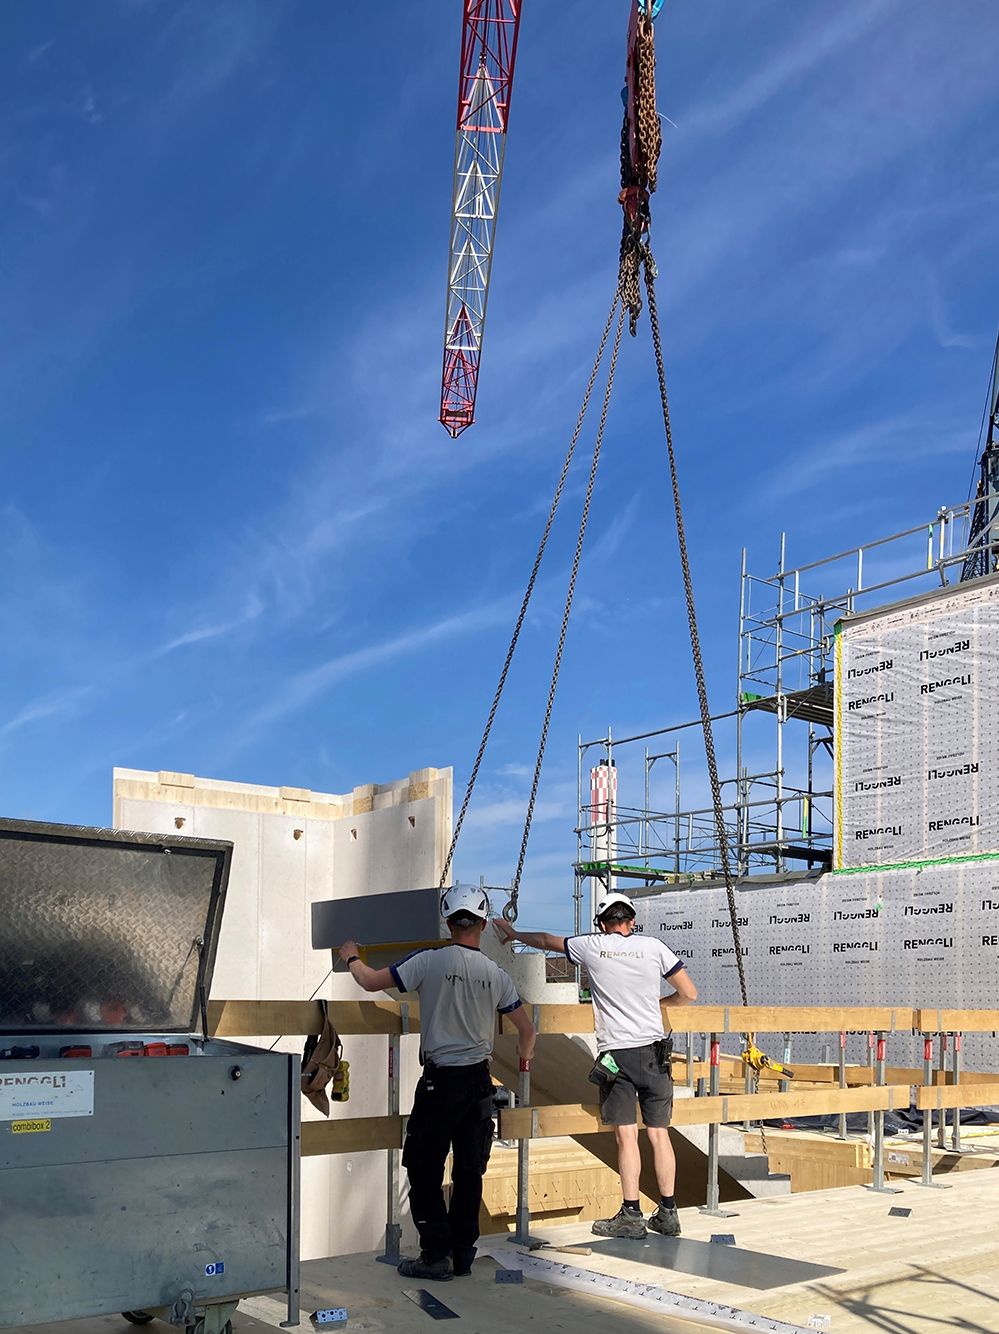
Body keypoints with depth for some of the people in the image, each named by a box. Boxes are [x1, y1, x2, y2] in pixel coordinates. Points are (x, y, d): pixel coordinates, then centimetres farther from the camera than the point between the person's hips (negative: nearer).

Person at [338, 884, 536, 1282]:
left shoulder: (430, 961, -10)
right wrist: (525, 1058, 30)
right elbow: (526, 1029, 9)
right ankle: (462, 1256, 17)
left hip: (440, 1080, -4)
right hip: (479, 1081, 4)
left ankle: (436, 1254, 5)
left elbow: (371, 982, -3)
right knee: (469, 1172, 11)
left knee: (423, 1169, 6)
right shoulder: (497, 974, 1)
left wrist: (351, 958, 18)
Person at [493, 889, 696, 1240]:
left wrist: (513, 934, 39)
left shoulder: (590, 946, 4)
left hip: (615, 1053, -2)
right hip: (653, 1050, 2)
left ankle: (631, 1216, 0)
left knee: (626, 1135, -1)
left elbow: (546, 940, 20)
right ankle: (668, 1214, 12)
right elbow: (689, 993, 8)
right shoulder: (653, 946, 5)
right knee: (659, 1133, 7)